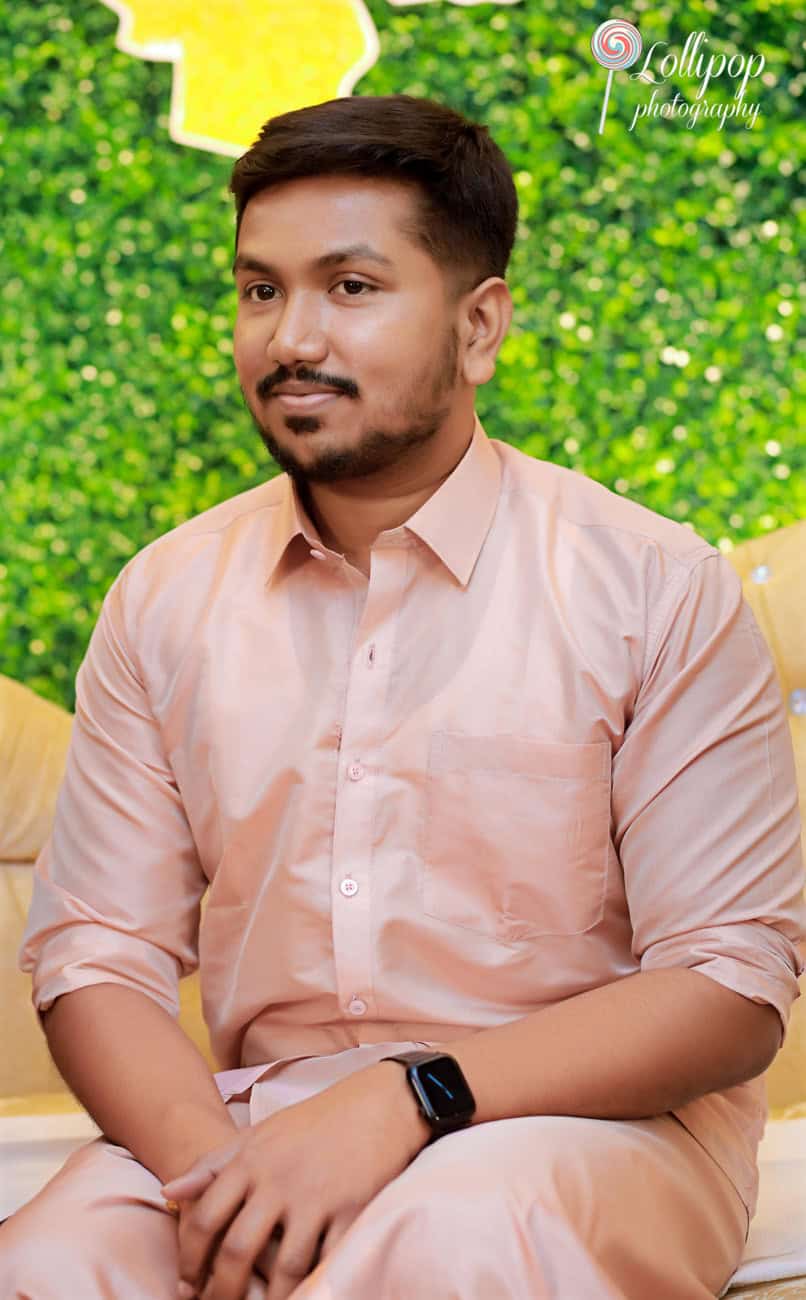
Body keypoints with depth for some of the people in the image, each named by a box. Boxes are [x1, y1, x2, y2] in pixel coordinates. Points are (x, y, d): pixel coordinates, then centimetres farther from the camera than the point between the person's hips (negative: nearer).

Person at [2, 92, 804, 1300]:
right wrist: (208, 1160, -17)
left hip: (582, 1116, -3)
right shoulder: (165, 599, 6)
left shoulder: (656, 587, -5)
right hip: (261, 1109, 3)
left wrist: (408, 1100, -21)